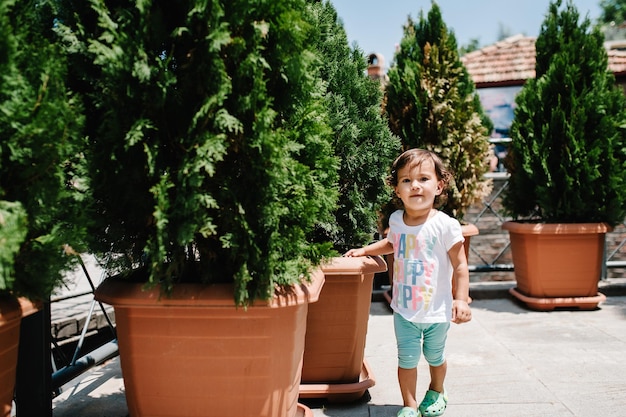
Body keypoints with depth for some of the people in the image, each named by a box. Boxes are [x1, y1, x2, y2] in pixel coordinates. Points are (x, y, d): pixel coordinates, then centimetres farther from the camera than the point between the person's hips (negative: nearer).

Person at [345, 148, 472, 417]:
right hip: (404, 309, 2)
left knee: (435, 356, 19)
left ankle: (436, 392, 46)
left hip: (437, 311, -2)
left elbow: (460, 265, -12)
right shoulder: (395, 220, -3)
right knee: (407, 359, 5)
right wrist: (365, 250, 13)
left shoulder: (445, 225, -17)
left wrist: (461, 300, -17)